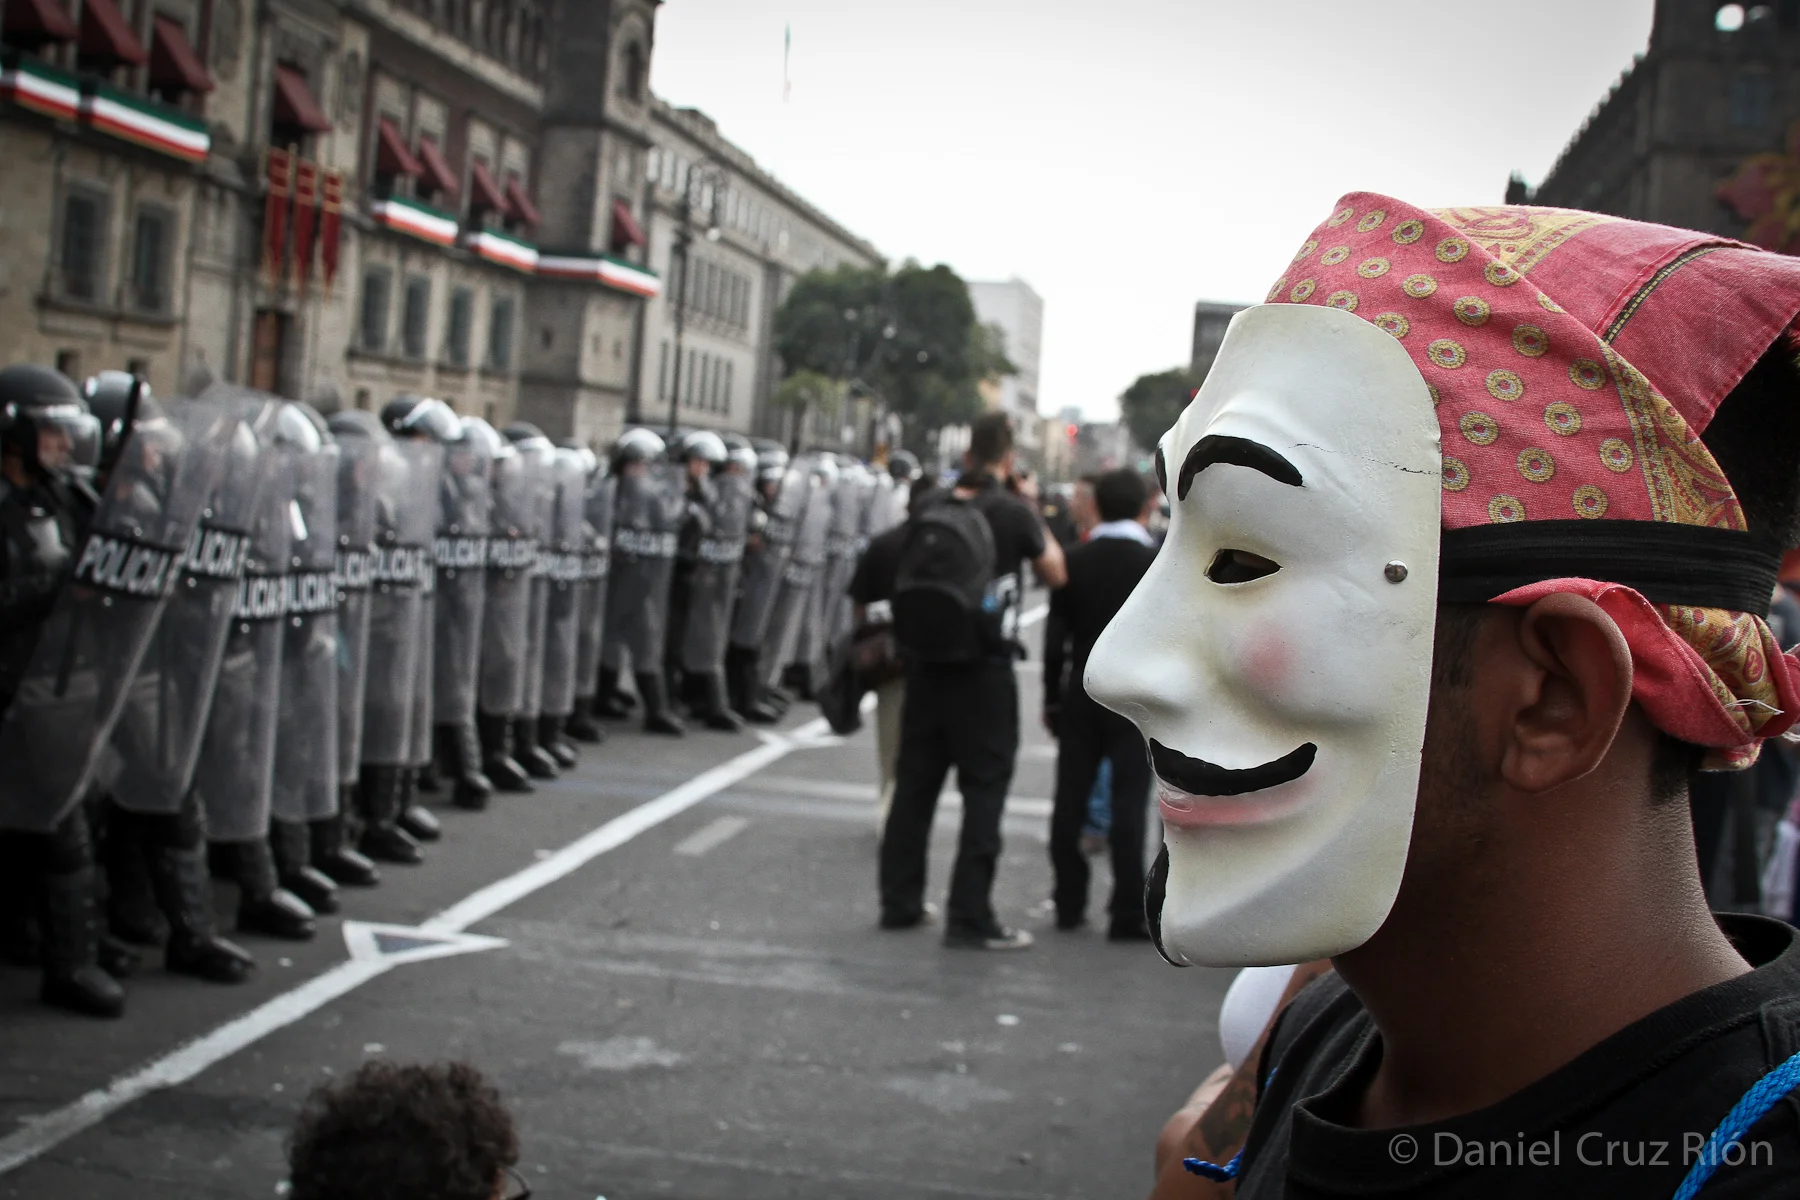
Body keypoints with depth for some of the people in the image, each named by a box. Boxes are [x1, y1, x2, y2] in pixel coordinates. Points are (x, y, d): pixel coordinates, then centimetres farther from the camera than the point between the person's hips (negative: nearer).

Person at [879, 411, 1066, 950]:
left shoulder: (930, 511, 3)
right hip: (985, 670, -5)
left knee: (915, 784, 13)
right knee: (984, 791, 1)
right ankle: (970, 916, 1)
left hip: (926, 666, 5)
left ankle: (899, 902, 20)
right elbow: (1056, 575, 5)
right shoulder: (1013, 513, -9)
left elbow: (902, 580, 12)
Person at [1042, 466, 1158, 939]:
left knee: (1070, 802, 9)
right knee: (1128, 805, -3)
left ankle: (1069, 903, 16)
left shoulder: (1074, 561, 2)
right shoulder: (1156, 564, -7)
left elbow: (1056, 636, 3)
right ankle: (1128, 914, -3)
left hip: (1080, 694, 3)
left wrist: (1052, 699, 10)